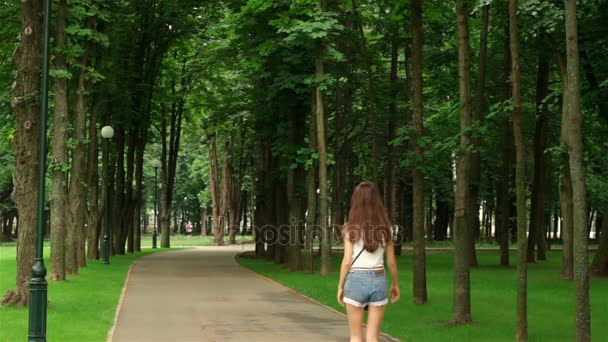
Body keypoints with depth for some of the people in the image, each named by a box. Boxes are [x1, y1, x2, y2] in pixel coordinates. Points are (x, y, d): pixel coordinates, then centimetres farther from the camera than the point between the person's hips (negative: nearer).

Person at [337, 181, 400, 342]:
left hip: (356, 280, -2)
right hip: (378, 280, 2)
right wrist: (395, 285, 19)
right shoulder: (385, 228, 3)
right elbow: (391, 262, 6)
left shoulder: (351, 228, -6)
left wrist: (340, 287, 1)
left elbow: (347, 261, -8)